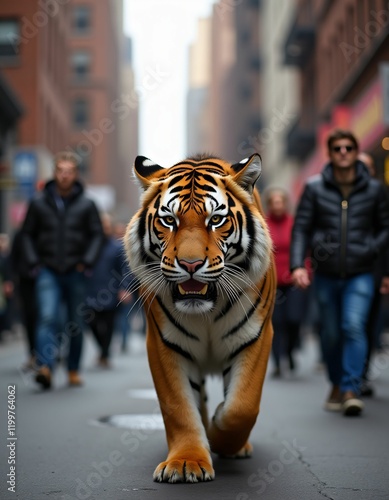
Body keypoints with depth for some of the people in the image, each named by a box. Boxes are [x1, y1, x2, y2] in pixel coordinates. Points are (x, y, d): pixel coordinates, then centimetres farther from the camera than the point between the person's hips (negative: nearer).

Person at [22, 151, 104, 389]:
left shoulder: (86, 205, 2)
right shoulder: (39, 203, 3)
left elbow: (97, 234, 4)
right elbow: (28, 234, 10)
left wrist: (87, 262, -8)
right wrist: (34, 262, -2)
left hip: (76, 272, 1)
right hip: (48, 272, -1)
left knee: (76, 324, 8)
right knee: (47, 318, -17)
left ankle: (74, 370, 21)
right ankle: (45, 367, -25)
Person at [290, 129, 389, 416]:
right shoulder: (315, 188, 1)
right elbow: (301, 228, 0)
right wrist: (298, 265, -11)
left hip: (360, 275, -1)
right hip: (326, 274, 1)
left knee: (354, 327, -18)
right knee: (332, 335, 11)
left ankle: (351, 390, -17)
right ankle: (336, 385, 31)